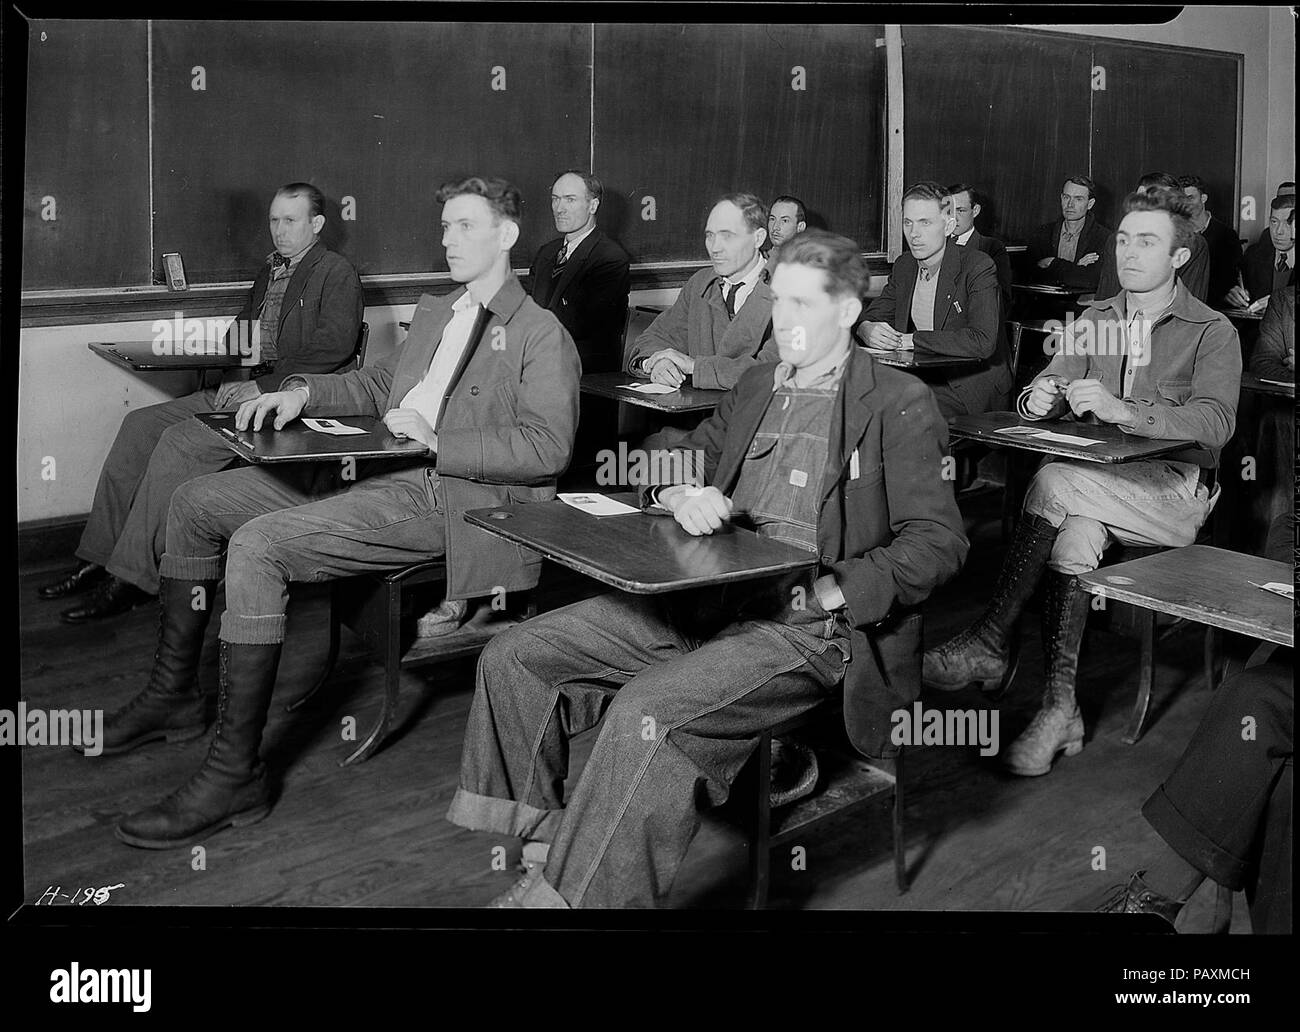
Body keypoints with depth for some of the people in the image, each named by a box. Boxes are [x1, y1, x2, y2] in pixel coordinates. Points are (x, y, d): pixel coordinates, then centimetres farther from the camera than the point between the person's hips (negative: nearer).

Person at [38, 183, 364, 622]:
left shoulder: (337, 273, -4)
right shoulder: (269, 271, 24)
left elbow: (335, 346, -17)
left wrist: (262, 386, -20)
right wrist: (234, 377, 4)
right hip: (238, 388, 9)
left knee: (179, 441, -24)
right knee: (140, 425, -5)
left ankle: (132, 579, -21)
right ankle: (99, 558, -2)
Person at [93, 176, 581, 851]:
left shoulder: (542, 335, -4)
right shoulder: (433, 313, 23)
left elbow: (548, 447, -16)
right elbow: (378, 385, 32)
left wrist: (435, 442, -19)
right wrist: (304, 392, 13)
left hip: (441, 498, -9)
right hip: (371, 470, 9)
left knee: (257, 545, -27)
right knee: (197, 501, 5)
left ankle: (234, 773, -21)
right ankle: (173, 695, 17)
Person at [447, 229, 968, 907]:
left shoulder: (899, 405, -1)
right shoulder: (756, 387, 20)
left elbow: (938, 541, -8)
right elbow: (665, 476, 24)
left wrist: (826, 591, -18)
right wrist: (683, 498, -1)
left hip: (808, 624, -7)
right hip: (702, 601, 8)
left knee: (643, 715, -32)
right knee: (514, 659, -4)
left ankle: (566, 893, -19)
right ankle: (542, 851, 3)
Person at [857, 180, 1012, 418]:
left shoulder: (978, 267, -13)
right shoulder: (903, 266, 9)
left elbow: (982, 342, -26)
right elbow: (872, 316, 8)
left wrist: (910, 340, -24)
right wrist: (866, 330, -19)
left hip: (968, 386, -6)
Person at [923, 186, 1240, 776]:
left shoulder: (1212, 332, 0)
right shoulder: (1093, 322, 17)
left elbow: (1214, 423, -17)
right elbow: (1039, 396, 7)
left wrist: (1121, 410, -32)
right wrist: (1038, 401, -20)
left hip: (1176, 490, -4)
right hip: (1097, 482, 4)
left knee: (1053, 484, -31)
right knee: (1073, 535, -31)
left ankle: (987, 643, -26)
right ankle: (1059, 708, -28)